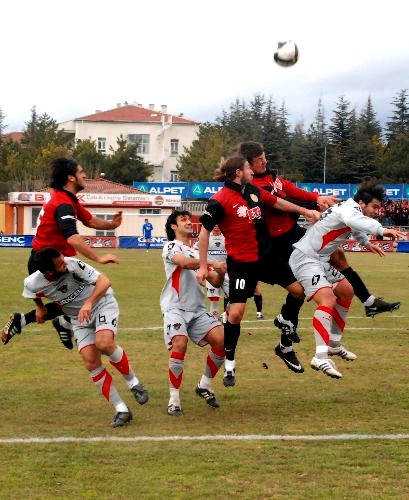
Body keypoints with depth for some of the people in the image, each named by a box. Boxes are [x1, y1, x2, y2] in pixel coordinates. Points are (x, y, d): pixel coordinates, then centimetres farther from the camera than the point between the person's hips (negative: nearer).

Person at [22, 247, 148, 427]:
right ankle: (121, 410, -2)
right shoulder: (33, 284, -19)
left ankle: (133, 382, -5)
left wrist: (88, 303, -42)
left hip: (102, 303, -4)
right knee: (91, 363, -11)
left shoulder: (73, 264, -29)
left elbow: (104, 282, -30)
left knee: (104, 344, -30)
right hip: (78, 318, 4)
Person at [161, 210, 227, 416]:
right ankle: (174, 399, -17)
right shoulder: (171, 247, 2)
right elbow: (185, 262, -21)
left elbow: (215, 282, 16)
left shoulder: (197, 252, 20)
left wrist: (220, 273, -5)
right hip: (175, 307, -6)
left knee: (222, 340, -13)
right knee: (179, 345, -28)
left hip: (198, 309, 6)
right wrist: (212, 263, -23)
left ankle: (204, 385, 9)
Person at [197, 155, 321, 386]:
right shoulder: (219, 201, -16)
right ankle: (229, 365, 6)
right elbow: (205, 231, -12)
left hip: (267, 256, 7)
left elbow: (275, 202, 21)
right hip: (242, 263, -7)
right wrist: (203, 266, -12)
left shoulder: (253, 191, 4)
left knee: (300, 289, 7)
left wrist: (304, 211, 23)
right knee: (236, 313, -11)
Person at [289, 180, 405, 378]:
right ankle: (320, 358, -41)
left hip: (320, 260, 11)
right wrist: (381, 230, -54)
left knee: (346, 292, 22)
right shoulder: (350, 208, -18)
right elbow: (353, 221, -46)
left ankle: (334, 344, 31)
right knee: (327, 299, -28)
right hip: (305, 258, -11)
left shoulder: (351, 209, 13)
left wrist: (366, 243, 44)